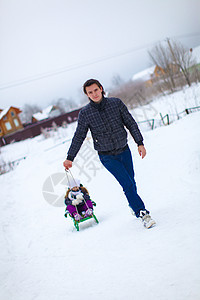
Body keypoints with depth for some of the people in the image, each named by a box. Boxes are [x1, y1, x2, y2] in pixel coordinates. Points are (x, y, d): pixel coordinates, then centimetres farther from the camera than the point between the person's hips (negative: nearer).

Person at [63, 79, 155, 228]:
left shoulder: (116, 103, -5)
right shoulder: (85, 113, -8)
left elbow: (131, 123, 2)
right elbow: (79, 137, 1)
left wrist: (140, 143, -3)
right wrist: (70, 158, 0)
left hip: (124, 150, 2)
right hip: (107, 156, -2)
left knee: (131, 182, 10)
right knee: (127, 184, -14)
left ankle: (134, 206, 36)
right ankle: (142, 213, -9)